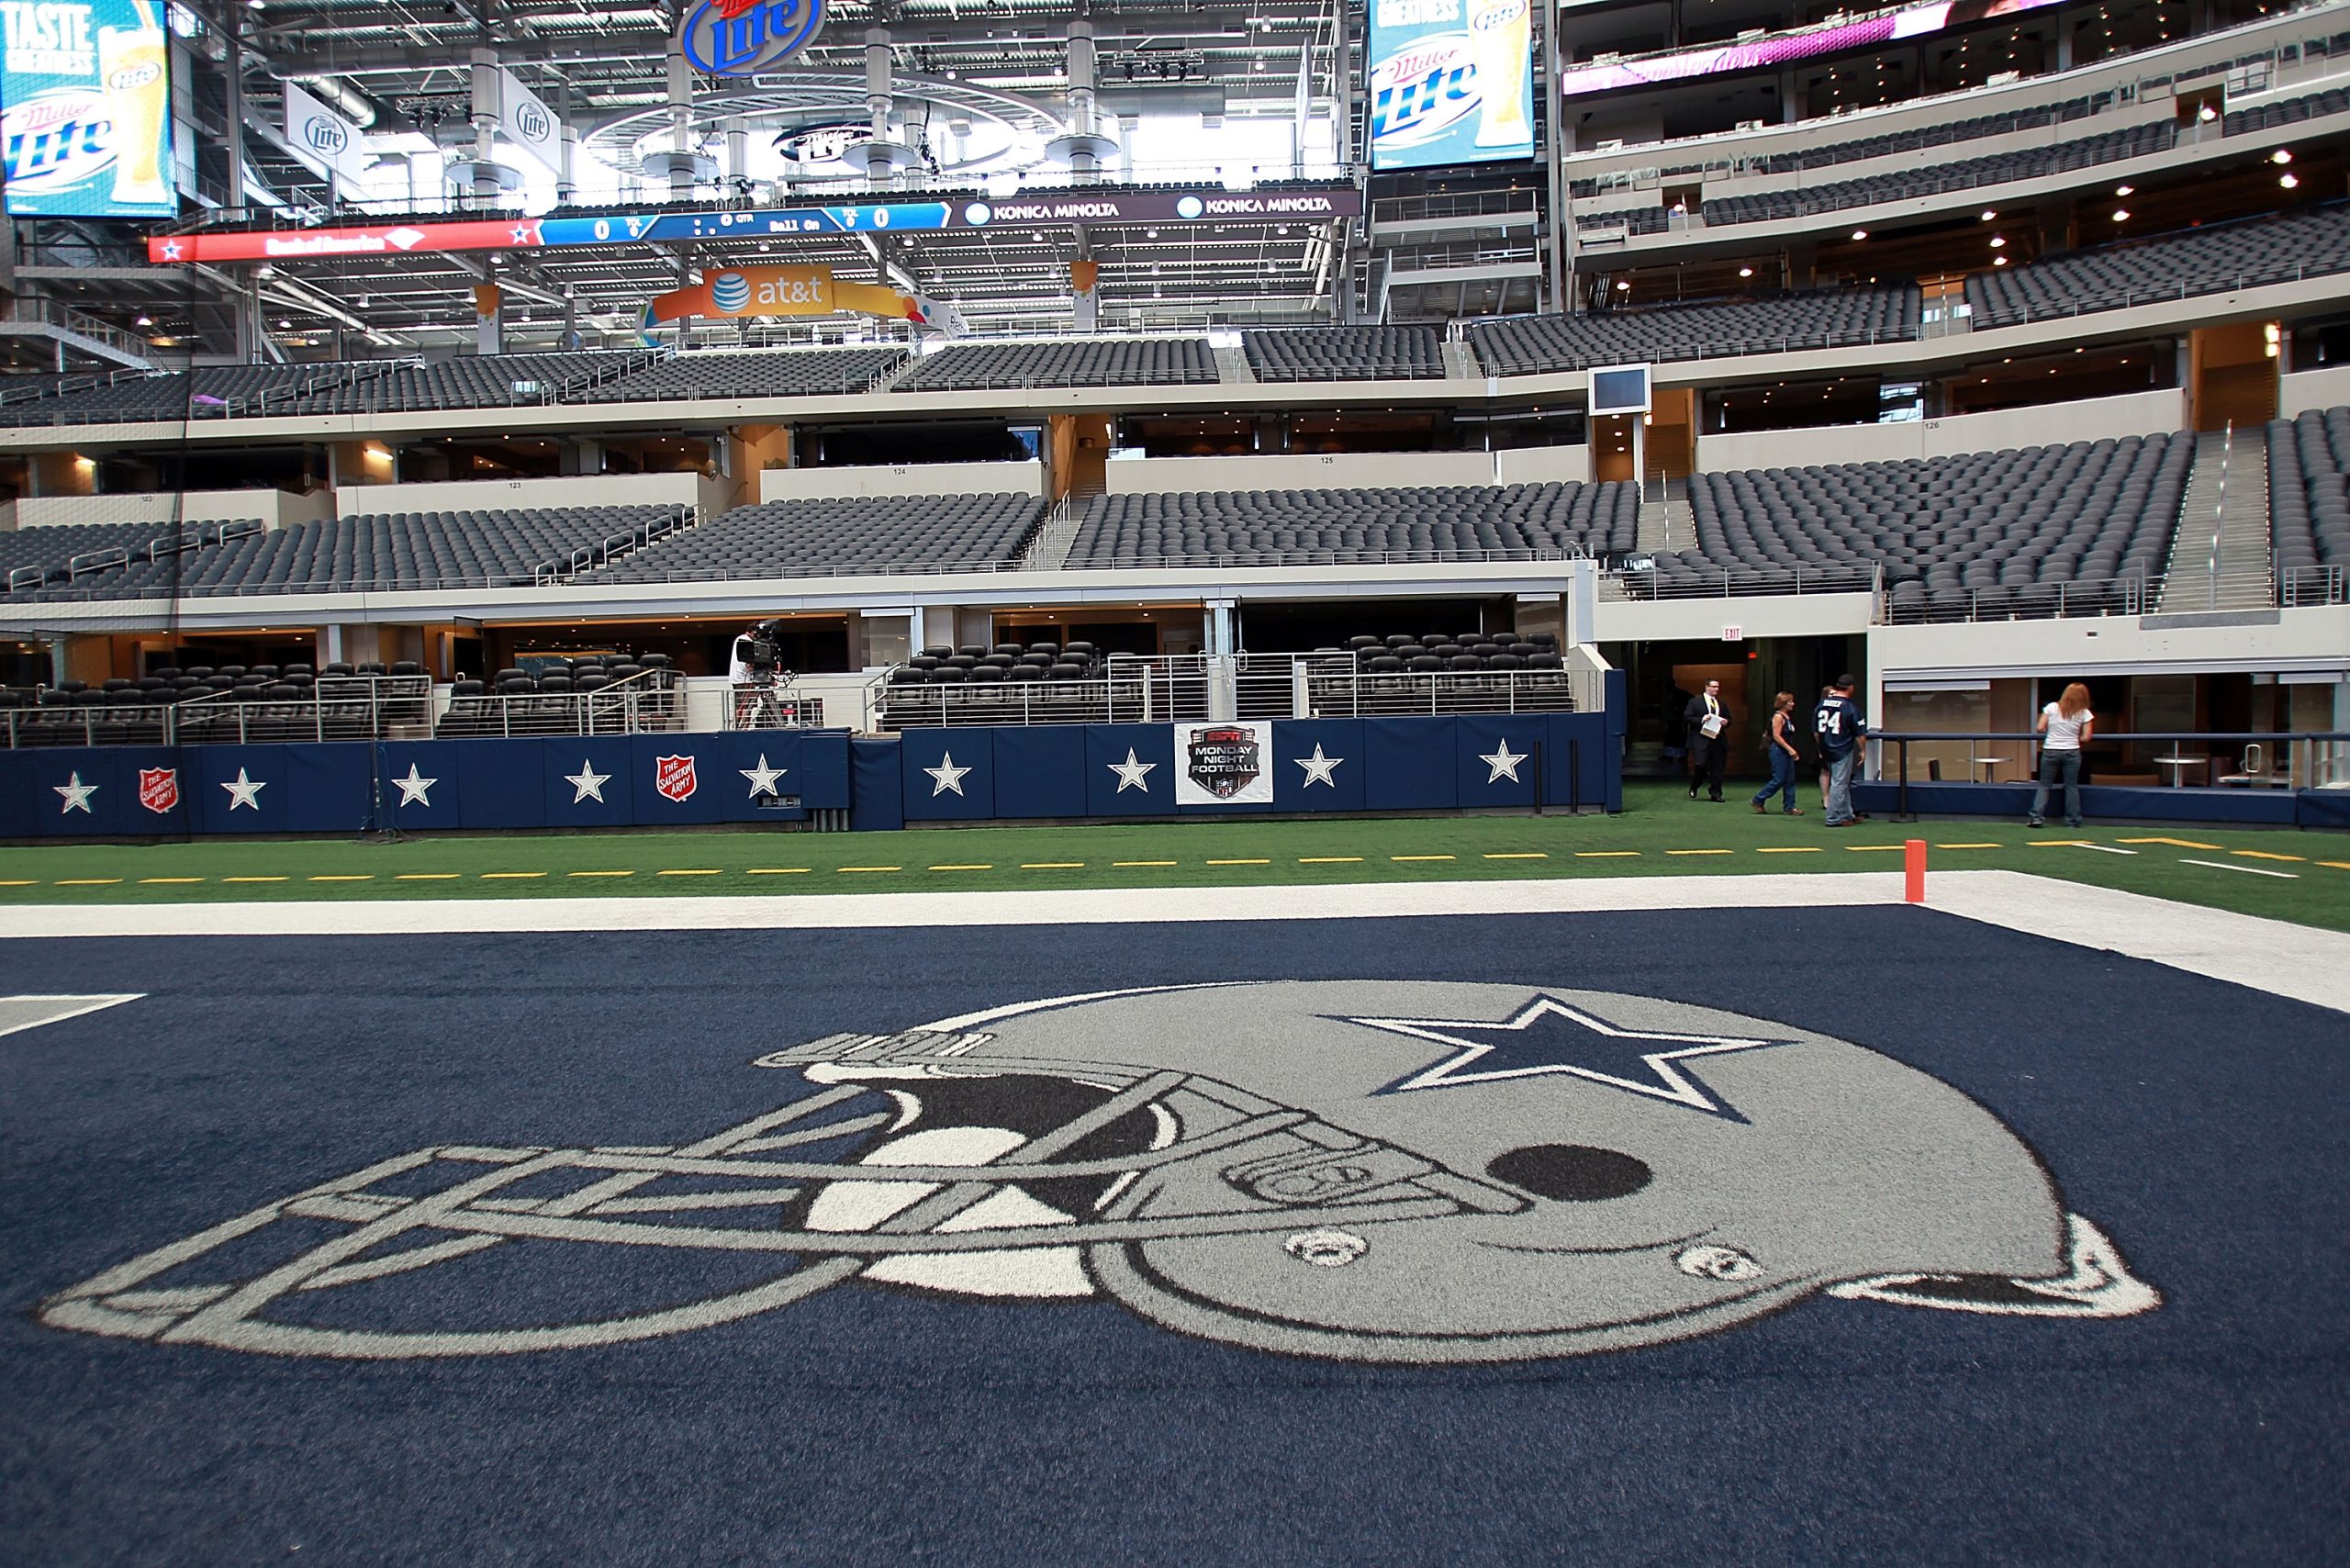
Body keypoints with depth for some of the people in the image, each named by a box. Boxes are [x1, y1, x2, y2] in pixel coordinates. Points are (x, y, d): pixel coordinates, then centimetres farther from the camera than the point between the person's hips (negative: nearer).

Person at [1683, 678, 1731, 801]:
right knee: (1701, 764, -13)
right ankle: (1693, 787, 13)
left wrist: (1726, 722, 2)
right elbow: (1686, 718, -4)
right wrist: (1701, 719, -16)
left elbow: (1728, 719, 26)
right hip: (1701, 739, -5)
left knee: (1718, 767, 3)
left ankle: (1715, 793, 10)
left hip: (1718, 740, 5)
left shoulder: (1721, 704, 18)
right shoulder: (1695, 701, 3)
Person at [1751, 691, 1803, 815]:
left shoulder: (1787, 716, 15)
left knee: (1790, 780, 7)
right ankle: (1758, 800, 4)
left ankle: (1789, 807, 10)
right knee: (1778, 780, -8)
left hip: (1786, 751, 9)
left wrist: (1792, 751, 16)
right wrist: (1790, 749, -20)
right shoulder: (1778, 716, -13)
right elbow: (1776, 736, -19)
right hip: (1778, 750, -9)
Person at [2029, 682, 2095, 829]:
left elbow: (2040, 729, -1)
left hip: (2050, 751, 0)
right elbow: (2086, 738, -4)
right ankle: (2072, 821, 12)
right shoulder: (2084, 713, -2)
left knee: (2044, 785, 8)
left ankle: (2036, 817, -3)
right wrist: (2075, 737, 16)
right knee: (2071, 786, 9)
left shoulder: (2052, 707, -2)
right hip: (2072, 752, 0)